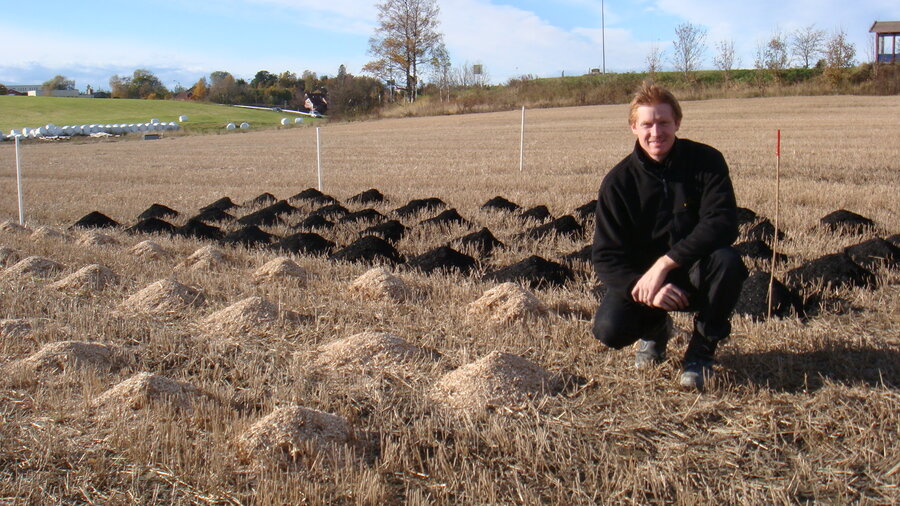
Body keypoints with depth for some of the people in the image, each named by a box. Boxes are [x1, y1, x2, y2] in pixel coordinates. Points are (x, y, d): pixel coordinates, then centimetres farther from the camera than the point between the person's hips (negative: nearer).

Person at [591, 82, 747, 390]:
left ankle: (702, 350, -8)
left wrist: (664, 263, -32)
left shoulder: (706, 162, -11)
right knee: (609, 329, -26)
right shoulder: (618, 182, -10)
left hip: (696, 272, 0)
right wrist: (642, 287, -31)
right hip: (639, 275, 1)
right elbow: (605, 256, -12)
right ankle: (655, 329, 15)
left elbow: (722, 224, -23)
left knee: (727, 261, -34)